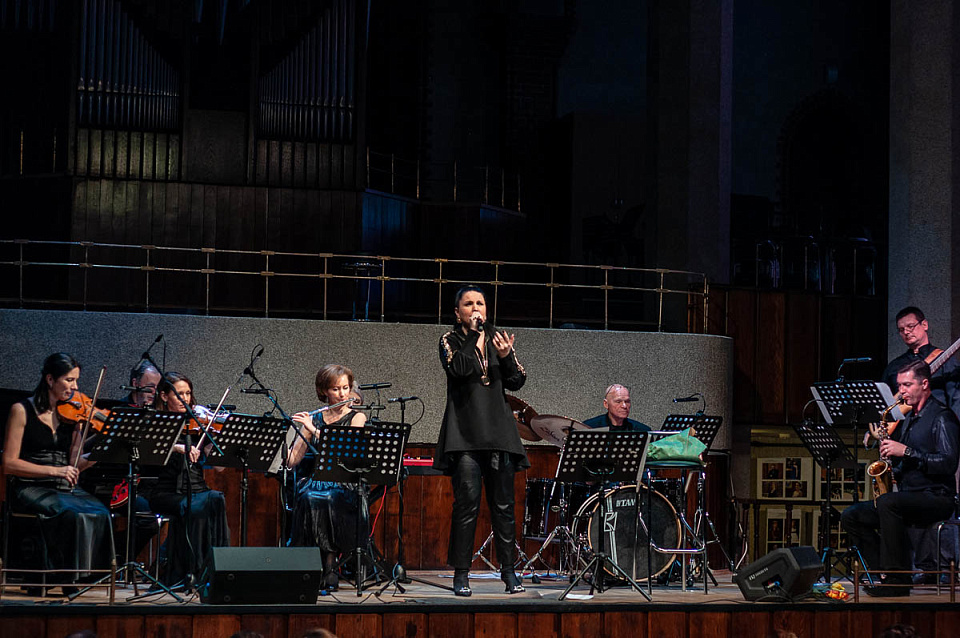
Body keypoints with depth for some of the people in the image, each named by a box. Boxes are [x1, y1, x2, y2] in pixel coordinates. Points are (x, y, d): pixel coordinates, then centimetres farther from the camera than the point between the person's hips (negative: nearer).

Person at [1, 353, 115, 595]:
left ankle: (85, 575, -18)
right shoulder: (22, 411, -2)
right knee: (71, 513, -33)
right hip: (30, 488, -4)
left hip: (66, 488, 4)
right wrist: (54, 470, -17)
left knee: (100, 513, -26)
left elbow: (74, 465, 6)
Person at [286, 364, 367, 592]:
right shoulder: (313, 419, 13)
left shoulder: (357, 418, 6)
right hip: (314, 481, 2)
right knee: (308, 498, -33)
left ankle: (330, 567, -26)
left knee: (327, 500, -35)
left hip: (344, 487, -2)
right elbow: (292, 460, 7)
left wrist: (314, 430, -17)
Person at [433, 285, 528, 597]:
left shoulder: (497, 339, 15)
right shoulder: (450, 341, 6)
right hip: (465, 432, -3)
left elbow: (516, 382, 10)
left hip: (498, 431, 3)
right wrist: (472, 334, -10)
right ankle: (461, 573, -3)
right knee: (467, 500, -10)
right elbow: (459, 368, -15)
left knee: (503, 503, 2)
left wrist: (506, 356, -8)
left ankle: (508, 570, 9)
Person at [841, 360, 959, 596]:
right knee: (851, 516, -4)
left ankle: (898, 580, -30)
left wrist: (906, 452, -22)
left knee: (887, 502, -36)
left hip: (936, 497, -9)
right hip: (907, 497, 9)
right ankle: (883, 576, -8)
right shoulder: (909, 419, 21)